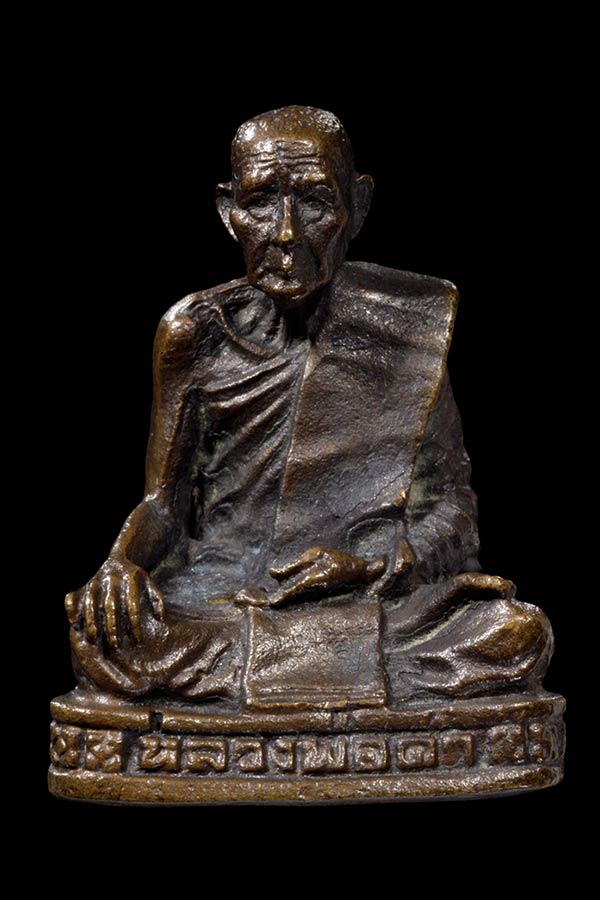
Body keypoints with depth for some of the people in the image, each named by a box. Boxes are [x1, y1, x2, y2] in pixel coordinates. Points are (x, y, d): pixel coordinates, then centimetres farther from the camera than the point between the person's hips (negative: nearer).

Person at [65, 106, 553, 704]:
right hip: (221, 598, 1)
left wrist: (371, 565, -17)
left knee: (521, 633, -28)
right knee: (102, 638, -30)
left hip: (375, 600, 0)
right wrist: (122, 562, -14)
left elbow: (450, 504, 2)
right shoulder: (194, 333, 3)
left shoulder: (412, 329, 0)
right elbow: (163, 502, 8)